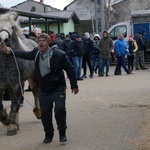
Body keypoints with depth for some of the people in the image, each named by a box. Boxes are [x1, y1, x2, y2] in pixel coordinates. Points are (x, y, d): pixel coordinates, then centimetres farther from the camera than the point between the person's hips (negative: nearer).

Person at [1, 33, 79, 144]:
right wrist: (11, 51, 11)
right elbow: (25, 54, 19)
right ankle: (49, 134, 25)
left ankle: (62, 133, 5)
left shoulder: (59, 54, -15)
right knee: (45, 113, 6)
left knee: (60, 109, -16)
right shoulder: (36, 53, 1)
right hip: (44, 90, 5)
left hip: (58, 88, -5)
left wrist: (74, 86, -8)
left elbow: (70, 70, -10)